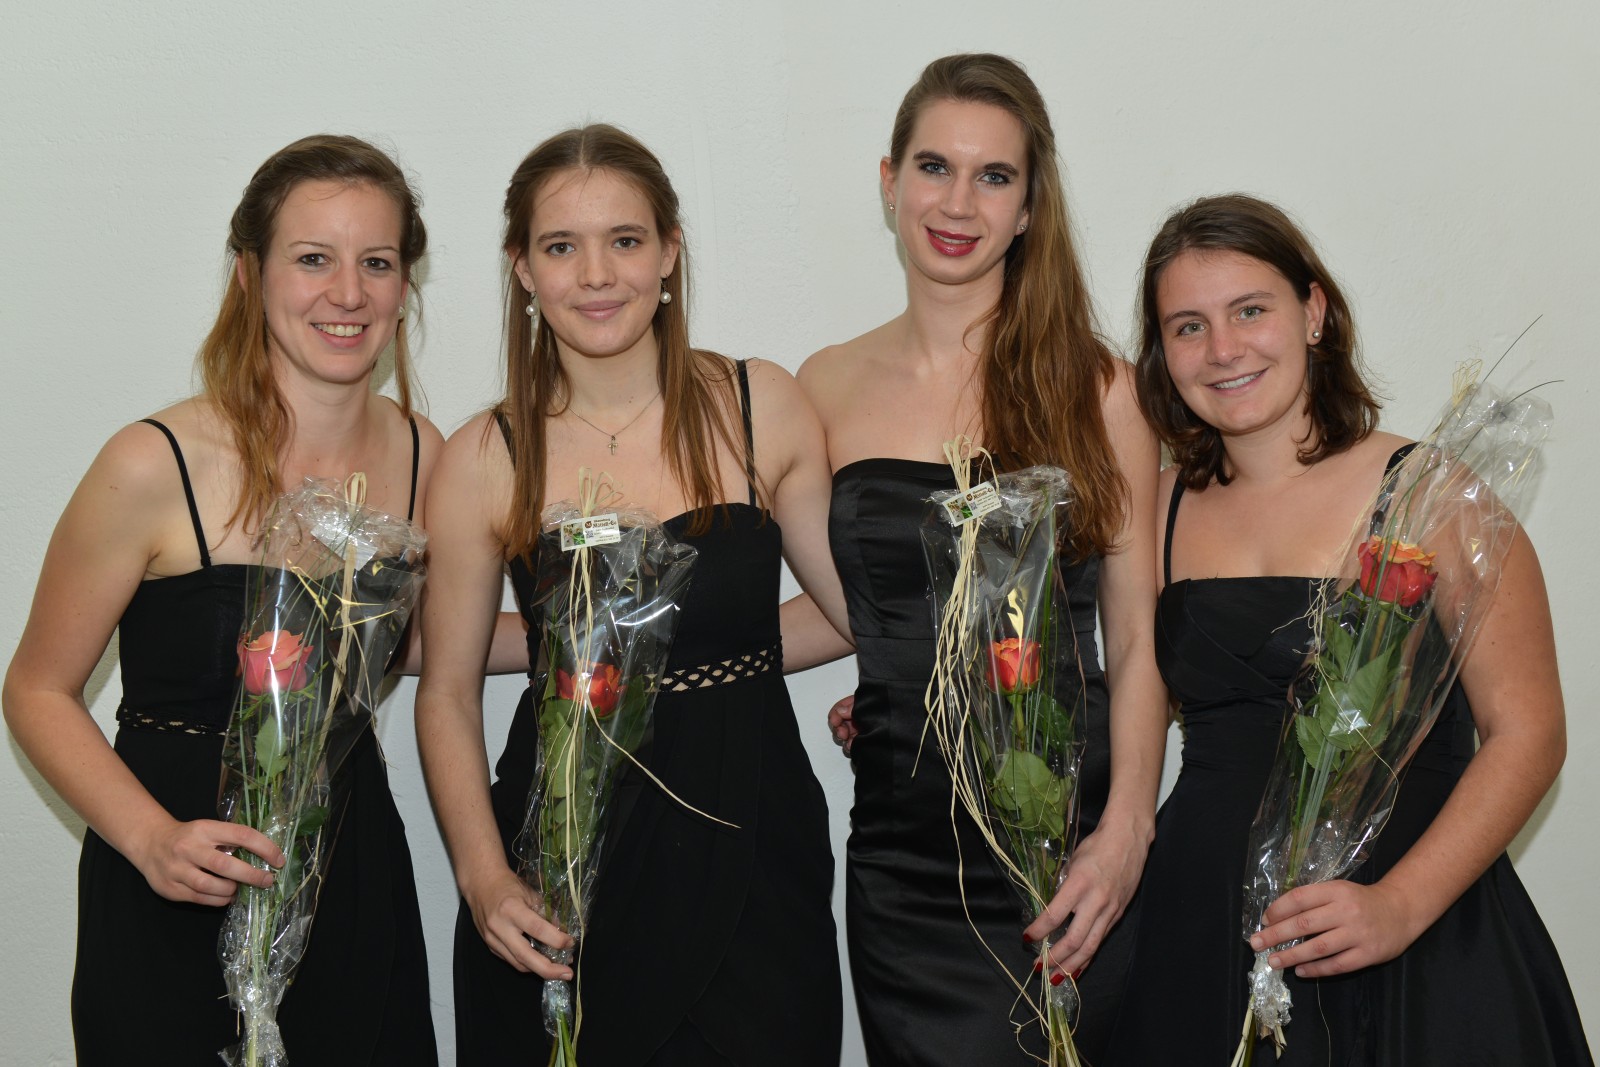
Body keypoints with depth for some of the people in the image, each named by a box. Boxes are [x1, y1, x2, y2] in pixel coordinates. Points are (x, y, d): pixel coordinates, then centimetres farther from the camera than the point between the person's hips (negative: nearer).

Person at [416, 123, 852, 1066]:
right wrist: (484, 877, -9)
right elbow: (448, 693, 1)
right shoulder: (486, 460, -3)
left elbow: (871, 606, 7)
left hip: (750, 856, 1)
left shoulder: (762, 408, -1)